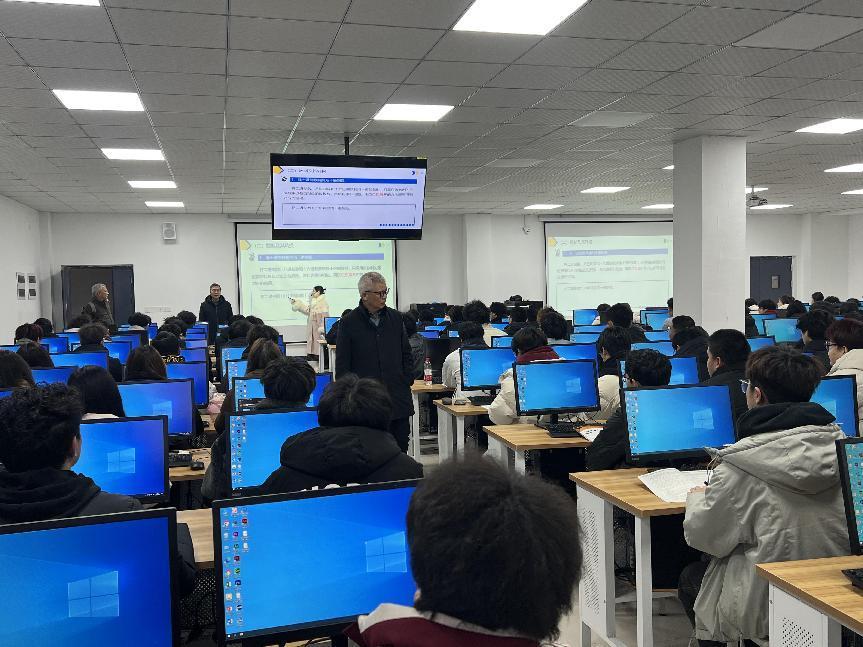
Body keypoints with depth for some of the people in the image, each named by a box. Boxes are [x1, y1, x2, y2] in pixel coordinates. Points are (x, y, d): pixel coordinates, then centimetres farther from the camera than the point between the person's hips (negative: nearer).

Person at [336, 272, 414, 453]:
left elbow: (406, 354, 16)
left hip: (398, 398, 4)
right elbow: (342, 365, -1)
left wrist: (407, 380, 7)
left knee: (400, 449, 8)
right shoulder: (349, 322, -3)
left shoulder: (395, 317, 9)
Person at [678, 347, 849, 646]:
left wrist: (697, 498, 12)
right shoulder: (838, 442, -5)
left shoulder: (739, 464, -20)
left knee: (690, 576, 23)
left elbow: (704, 537, -9)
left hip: (769, 610, -5)